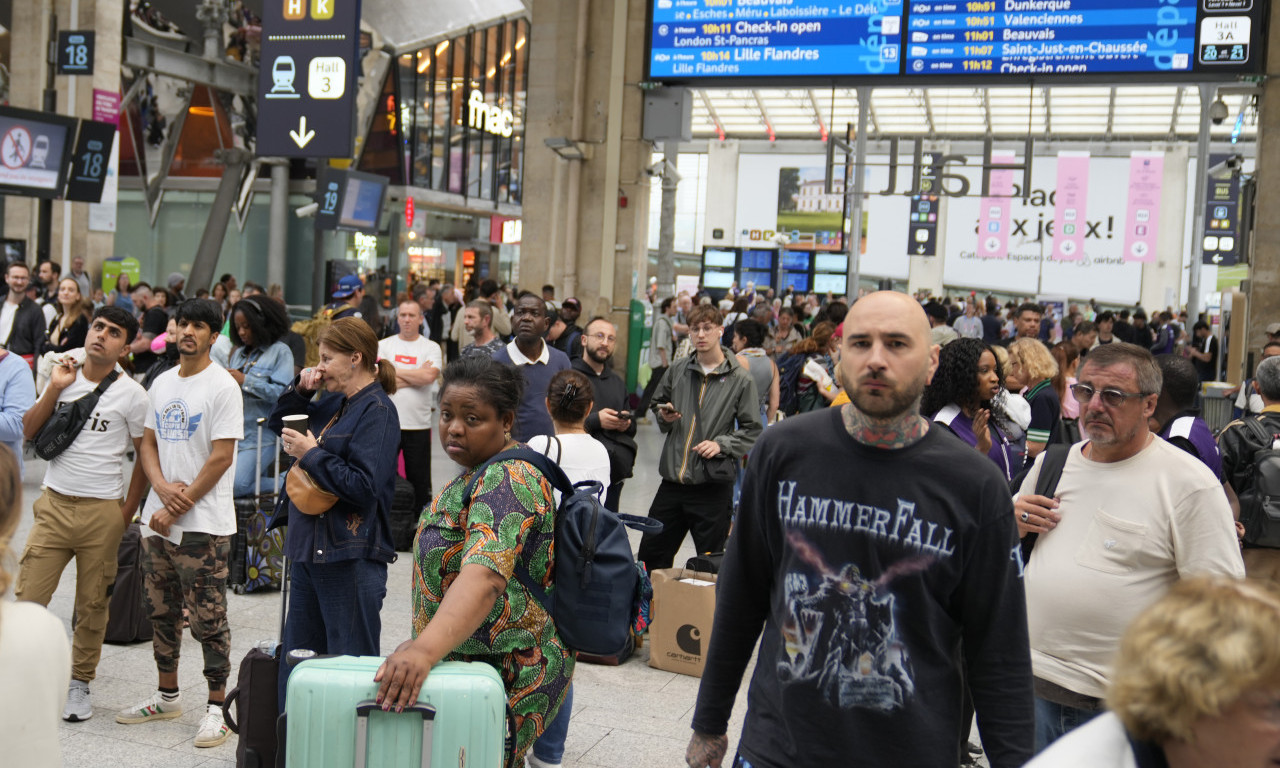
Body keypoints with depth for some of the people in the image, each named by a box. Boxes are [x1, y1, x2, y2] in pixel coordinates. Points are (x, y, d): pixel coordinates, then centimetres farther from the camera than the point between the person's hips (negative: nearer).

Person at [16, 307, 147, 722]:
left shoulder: (131, 393, -3)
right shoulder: (63, 378, 7)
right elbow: (29, 431, 5)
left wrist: (126, 512, -2)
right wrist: (54, 390, -7)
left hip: (102, 512, -2)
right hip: (53, 505, 3)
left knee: (92, 604, 6)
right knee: (28, 598, -2)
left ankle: (80, 682, 22)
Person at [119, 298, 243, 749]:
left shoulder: (222, 387, -9)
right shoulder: (161, 383, 13)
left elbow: (221, 458, -14)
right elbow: (148, 445, 12)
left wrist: (178, 508, -12)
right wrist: (163, 487, -8)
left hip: (203, 525, -7)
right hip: (158, 518, 7)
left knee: (208, 619, -3)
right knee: (162, 612, 16)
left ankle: (216, 708, 7)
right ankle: (168, 696, 30)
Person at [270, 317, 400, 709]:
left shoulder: (377, 410, -13)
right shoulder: (335, 403, 13)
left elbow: (364, 486, -23)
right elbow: (279, 425, 27)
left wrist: (312, 455, -14)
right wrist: (300, 390, 8)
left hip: (349, 557, -9)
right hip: (310, 547, 9)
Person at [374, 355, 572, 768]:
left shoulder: (506, 482, -22)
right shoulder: (485, 472, 11)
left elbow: (485, 577, -37)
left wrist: (426, 649, -49)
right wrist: (425, 643, 23)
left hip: (505, 675, -10)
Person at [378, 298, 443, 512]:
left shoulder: (431, 348, 3)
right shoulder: (383, 345, 5)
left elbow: (429, 376, -15)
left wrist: (395, 371, -7)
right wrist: (417, 376, -9)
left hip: (419, 424, -1)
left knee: (419, 478, 8)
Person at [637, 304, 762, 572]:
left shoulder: (739, 379, -4)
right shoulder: (677, 370, 6)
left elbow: (752, 430, -2)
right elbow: (658, 403, 22)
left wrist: (721, 444, -16)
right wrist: (664, 417, 0)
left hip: (713, 487, -4)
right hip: (672, 482, 4)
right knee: (651, 555, 12)